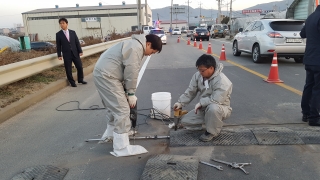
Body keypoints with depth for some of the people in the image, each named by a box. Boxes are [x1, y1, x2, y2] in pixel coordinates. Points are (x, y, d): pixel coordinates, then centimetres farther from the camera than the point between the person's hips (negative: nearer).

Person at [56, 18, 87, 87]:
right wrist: (59, 55, -4)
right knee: (68, 69, 1)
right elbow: (58, 45, 1)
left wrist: (80, 51, 0)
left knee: (80, 67, 5)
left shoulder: (73, 32, 7)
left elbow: (77, 42, 6)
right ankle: (72, 82, 16)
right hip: (66, 54, -2)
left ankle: (80, 80, 25)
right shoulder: (58, 34, 0)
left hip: (75, 53, 2)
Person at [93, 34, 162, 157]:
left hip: (103, 74, 11)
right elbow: (131, 72, -18)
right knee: (122, 110, -8)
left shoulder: (135, 45, 20)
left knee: (114, 106, 25)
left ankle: (110, 134, 45)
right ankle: (122, 148, -1)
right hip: (106, 76, -11)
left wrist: (130, 92, 16)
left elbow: (128, 70, 20)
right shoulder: (136, 47, -15)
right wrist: (131, 93, -8)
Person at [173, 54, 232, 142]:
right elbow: (190, 92, -2)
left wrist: (200, 103, -24)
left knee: (213, 108, -42)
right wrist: (180, 103, -13)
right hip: (204, 108, 6)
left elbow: (216, 100, -35)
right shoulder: (198, 75, -7)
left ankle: (212, 132, -13)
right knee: (185, 121, -3)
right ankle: (210, 122, 14)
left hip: (221, 108, -6)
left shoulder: (222, 81, -28)